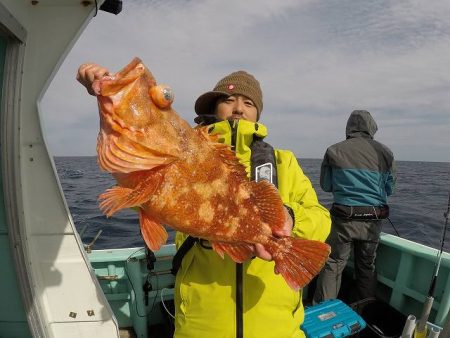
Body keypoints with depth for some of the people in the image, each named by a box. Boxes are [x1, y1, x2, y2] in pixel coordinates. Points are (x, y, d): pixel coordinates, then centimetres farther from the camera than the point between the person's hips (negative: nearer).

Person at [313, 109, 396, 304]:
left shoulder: (334, 151, -6)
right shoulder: (385, 153, -2)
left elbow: (325, 185, 2)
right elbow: (390, 189, 6)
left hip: (343, 218, -2)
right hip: (373, 221, 3)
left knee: (332, 264, 8)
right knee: (367, 266, 19)